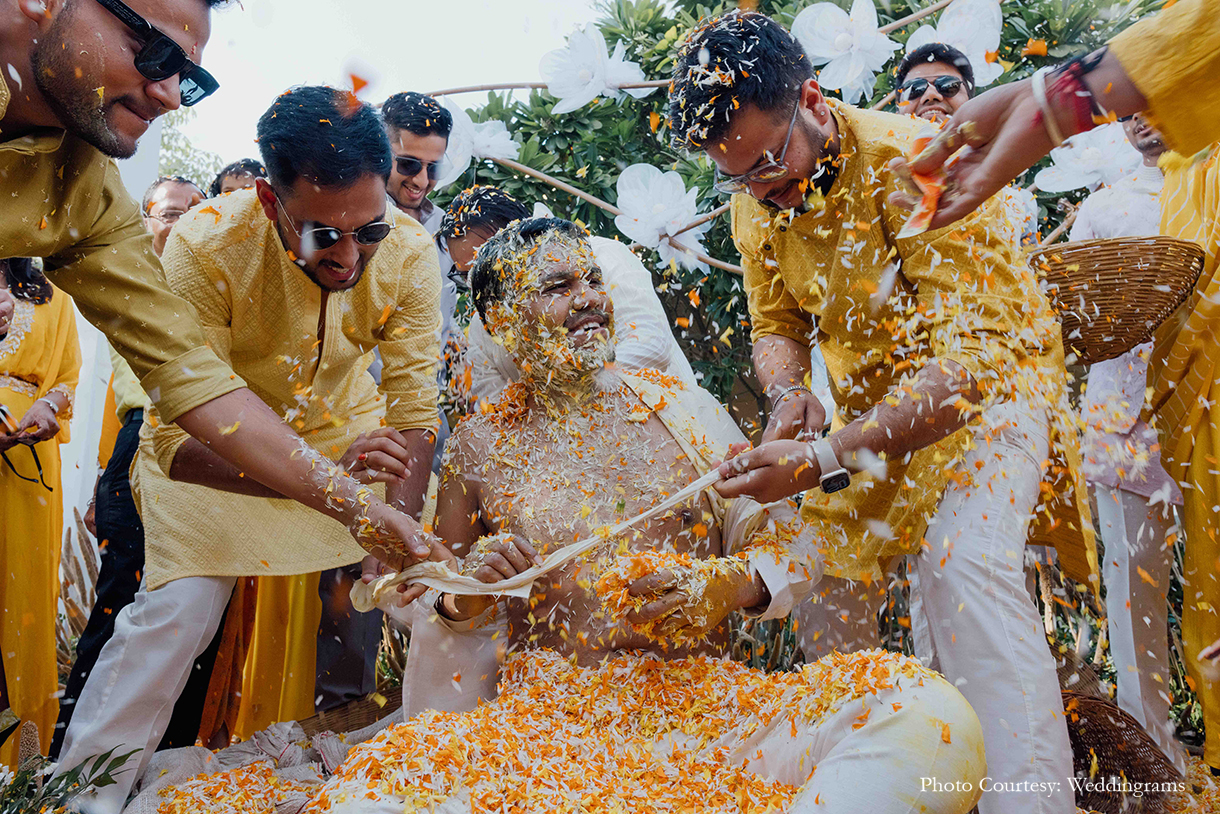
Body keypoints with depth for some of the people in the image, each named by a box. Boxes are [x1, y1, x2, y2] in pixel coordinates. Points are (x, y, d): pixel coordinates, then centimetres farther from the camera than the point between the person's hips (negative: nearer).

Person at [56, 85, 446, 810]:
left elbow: (412, 407, -21)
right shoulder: (205, 248, -34)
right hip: (210, 437, -2)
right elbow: (177, 437, -36)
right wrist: (319, 474, -51)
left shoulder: (410, 253, -26)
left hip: (345, 425, 3)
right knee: (178, 608, -13)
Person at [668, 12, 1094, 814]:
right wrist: (789, 397, -18)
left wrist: (825, 460, -43)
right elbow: (775, 324, 6)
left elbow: (968, 359, -35)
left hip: (989, 379, -6)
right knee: (821, 555, 2)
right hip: (874, 397, 6)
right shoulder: (755, 198, -6)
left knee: (962, 561, -28)